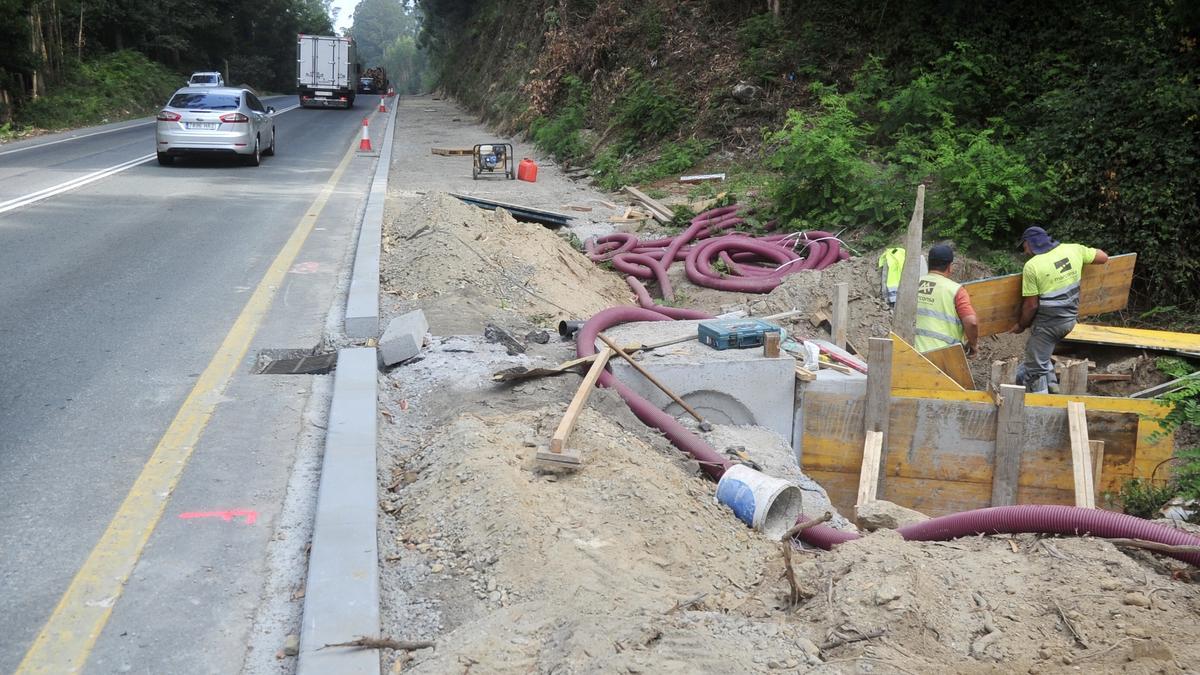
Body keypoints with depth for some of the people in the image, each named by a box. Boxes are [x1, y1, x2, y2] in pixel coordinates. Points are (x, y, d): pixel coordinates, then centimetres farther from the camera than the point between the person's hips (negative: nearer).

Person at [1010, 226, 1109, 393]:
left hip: (1048, 323, -7)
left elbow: (1031, 305, -16)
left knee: (1035, 369, 4)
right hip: (1070, 319, 7)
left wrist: (1021, 325, 0)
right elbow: (1103, 257, 10)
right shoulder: (1073, 250, -3)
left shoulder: (1032, 266, -18)